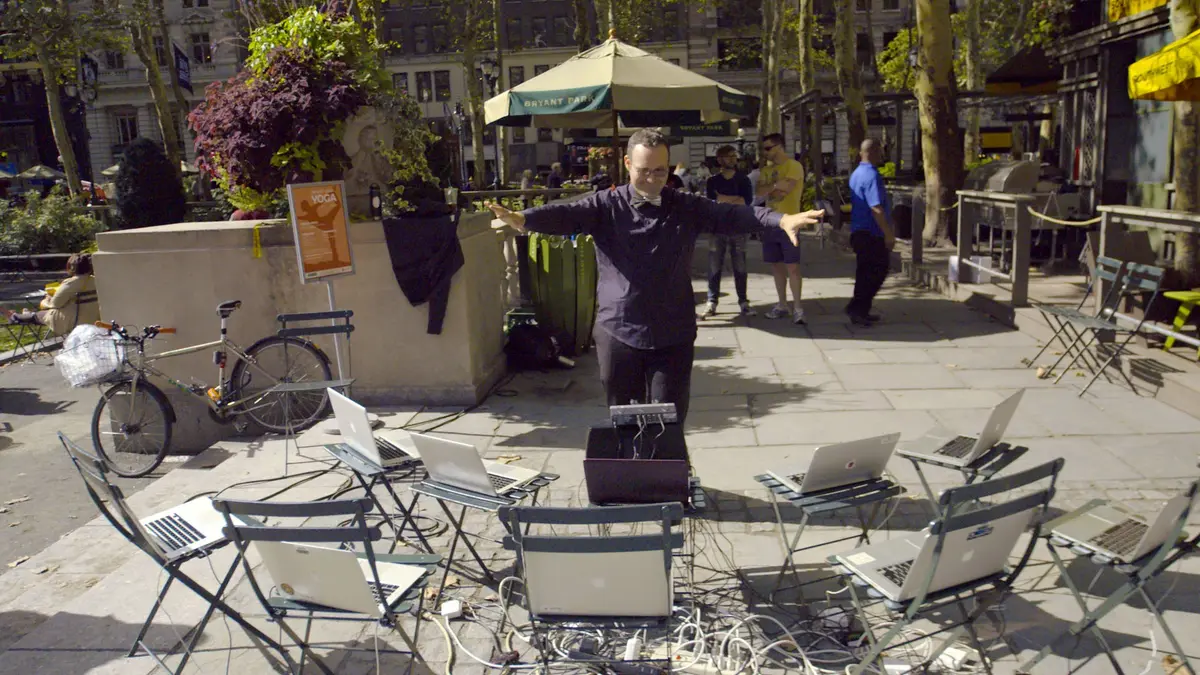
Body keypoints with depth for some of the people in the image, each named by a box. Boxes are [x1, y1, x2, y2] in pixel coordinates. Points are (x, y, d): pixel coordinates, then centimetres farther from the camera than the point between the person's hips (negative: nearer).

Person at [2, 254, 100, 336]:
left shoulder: (70, 283, -19)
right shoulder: (95, 281, -1)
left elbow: (55, 303, -11)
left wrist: (46, 301, 11)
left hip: (74, 323, -7)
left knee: (36, 315, 19)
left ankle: (14, 317, 46)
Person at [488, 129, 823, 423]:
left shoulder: (686, 207, 2)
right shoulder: (606, 205, -3)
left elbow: (731, 215, -9)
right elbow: (566, 214, -17)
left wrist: (781, 220, -24)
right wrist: (523, 219, -36)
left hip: (673, 337, 1)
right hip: (617, 333, 0)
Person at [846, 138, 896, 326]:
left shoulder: (856, 174, 14)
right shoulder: (872, 175, -18)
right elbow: (876, 208, -25)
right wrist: (889, 234, -20)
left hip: (858, 232, 9)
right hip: (872, 234, -9)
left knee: (865, 273, 14)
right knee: (878, 271, -2)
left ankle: (860, 311, 19)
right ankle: (856, 308, -5)